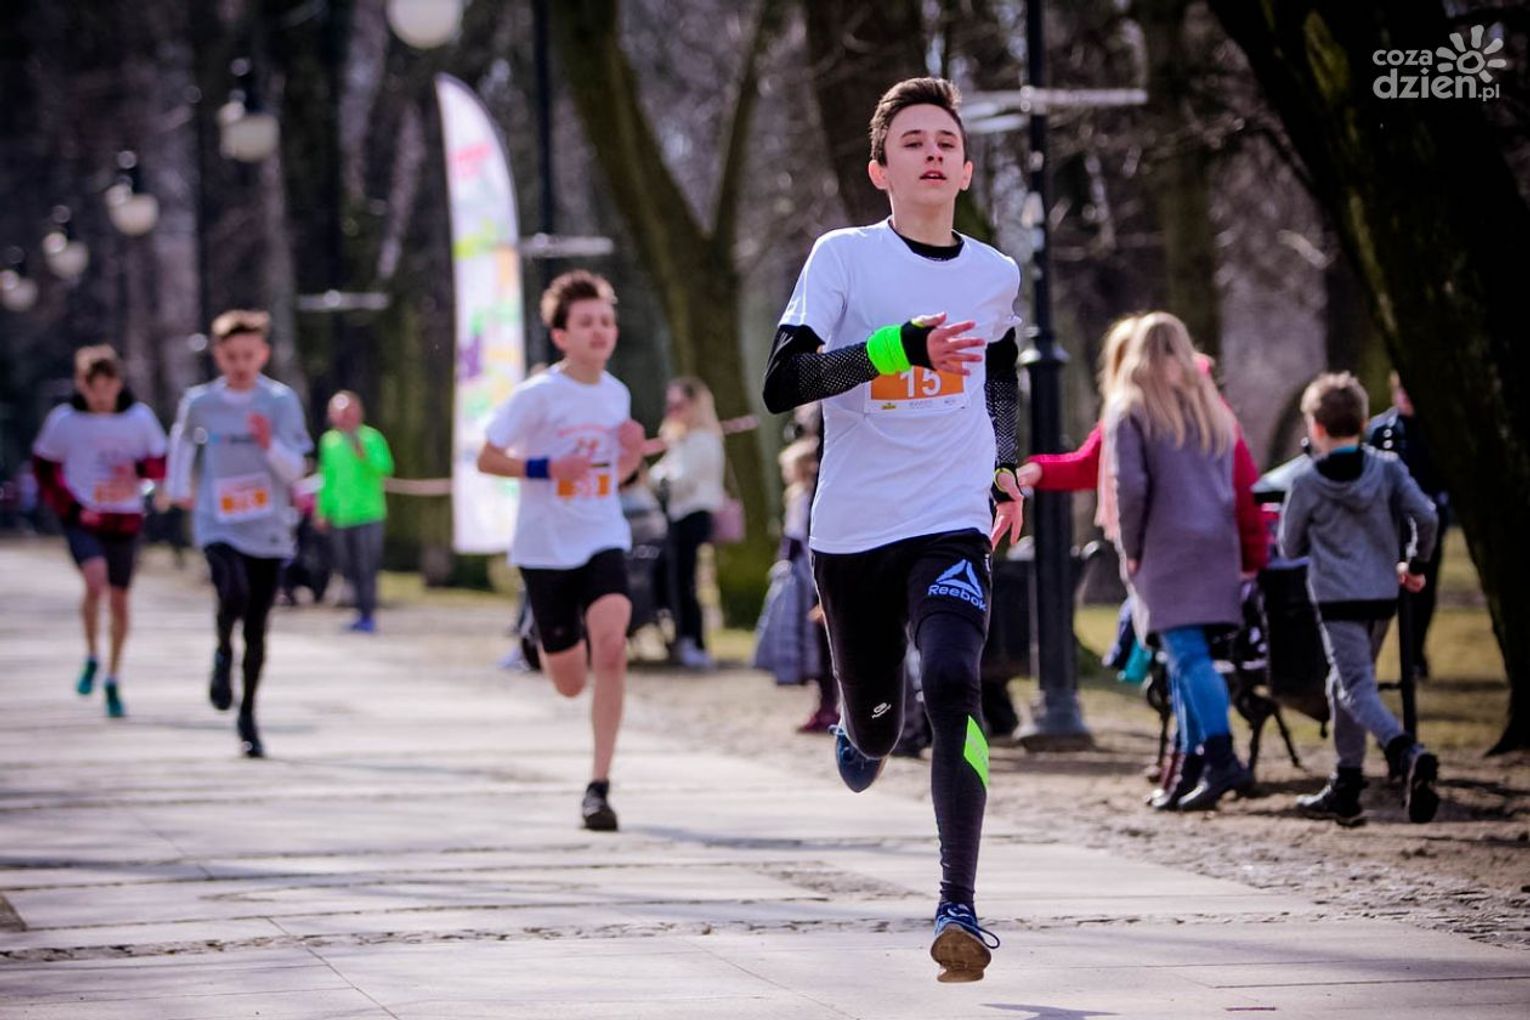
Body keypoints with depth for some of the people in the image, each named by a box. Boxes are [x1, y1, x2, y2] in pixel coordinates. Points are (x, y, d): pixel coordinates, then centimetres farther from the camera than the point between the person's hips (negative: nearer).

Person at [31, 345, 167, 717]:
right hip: (83, 519, -2)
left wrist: (137, 468, -15)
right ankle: (92, 657, -2)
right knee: (96, 581, -25)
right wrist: (70, 508, -7)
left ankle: (113, 682, 24)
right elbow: (43, 468, 5)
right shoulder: (64, 420, -5)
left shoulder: (139, 418, -2)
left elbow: (160, 464, 8)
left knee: (118, 599, 8)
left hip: (124, 521, 2)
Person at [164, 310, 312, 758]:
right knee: (235, 594, -29)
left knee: (257, 629, 5)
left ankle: (248, 713, 23)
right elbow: (183, 436, 24)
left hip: (268, 531, 1)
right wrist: (179, 487, 28)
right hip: (218, 525, -1)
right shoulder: (199, 402, 1)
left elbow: (294, 471, -5)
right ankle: (223, 654, 3)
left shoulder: (281, 402, -3)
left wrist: (270, 445, -23)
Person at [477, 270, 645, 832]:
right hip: (546, 548, -2)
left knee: (611, 650, -22)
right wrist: (545, 468, -22)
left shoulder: (617, 395, 5)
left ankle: (599, 787, -17)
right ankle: (544, 644, 49)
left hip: (603, 542, 2)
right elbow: (487, 458, -7)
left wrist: (632, 453, -4)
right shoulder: (538, 395, -10)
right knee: (570, 683, 8)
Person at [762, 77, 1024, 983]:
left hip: (952, 527, 1)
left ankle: (959, 907, -21)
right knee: (876, 723, 12)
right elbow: (782, 382, -17)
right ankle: (864, 733, 53)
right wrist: (900, 345, -28)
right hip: (851, 531, 0)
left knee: (953, 686, -24)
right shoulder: (845, 256, -5)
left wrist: (1005, 468, 19)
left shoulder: (997, 276, 6)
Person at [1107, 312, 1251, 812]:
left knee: (1188, 655, -12)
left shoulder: (1128, 409, 0)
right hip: (1216, 542, 6)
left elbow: (1130, 483, -12)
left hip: (1165, 547, -6)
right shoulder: (1210, 406, 18)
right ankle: (1194, 766, 11)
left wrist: (1130, 548, -3)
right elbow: (1235, 483, 15)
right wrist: (1241, 555, 16)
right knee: (1187, 658, 12)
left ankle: (1222, 757, -25)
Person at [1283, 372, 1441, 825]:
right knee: (1344, 685, 18)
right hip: (1383, 594, 5)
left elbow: (1290, 546, 3)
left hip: (1338, 598, -5)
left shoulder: (1306, 483, -6)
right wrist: (1415, 566, 10)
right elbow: (1426, 518, -6)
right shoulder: (1388, 468, 1)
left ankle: (1407, 752, -39)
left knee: (1357, 688, -11)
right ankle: (1344, 791, 19)